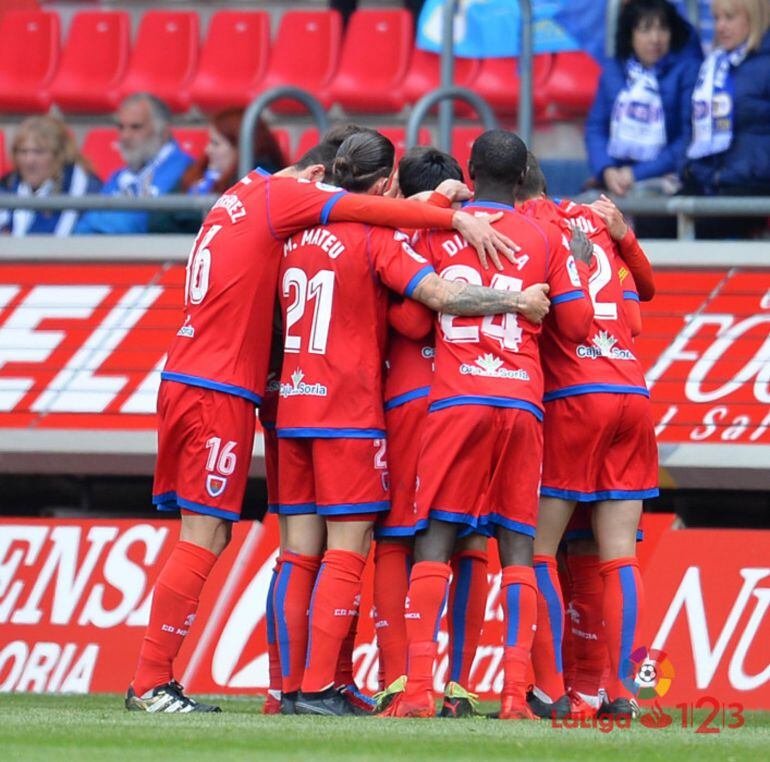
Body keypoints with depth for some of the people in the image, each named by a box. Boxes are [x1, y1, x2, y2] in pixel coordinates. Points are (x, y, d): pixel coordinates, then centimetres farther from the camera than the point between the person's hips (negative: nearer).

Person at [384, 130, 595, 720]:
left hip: (455, 399, -1)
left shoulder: (435, 229, 7)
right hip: (524, 400, 1)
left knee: (436, 539, -1)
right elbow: (577, 324, 9)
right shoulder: (548, 240, 9)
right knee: (518, 546, 3)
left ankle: (419, 687, -11)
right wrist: (579, 266, 26)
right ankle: (516, 689, -6)